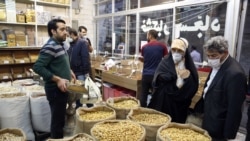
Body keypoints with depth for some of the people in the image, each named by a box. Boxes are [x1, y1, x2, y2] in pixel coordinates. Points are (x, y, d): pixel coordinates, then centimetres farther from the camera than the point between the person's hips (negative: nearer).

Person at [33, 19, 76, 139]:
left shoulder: (59, 45, 10)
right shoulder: (50, 47, -20)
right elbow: (37, 67, -26)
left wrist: (69, 71, 8)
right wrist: (58, 79, -25)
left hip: (62, 88, 10)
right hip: (55, 89, -10)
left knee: (60, 118, 21)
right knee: (57, 120, 3)